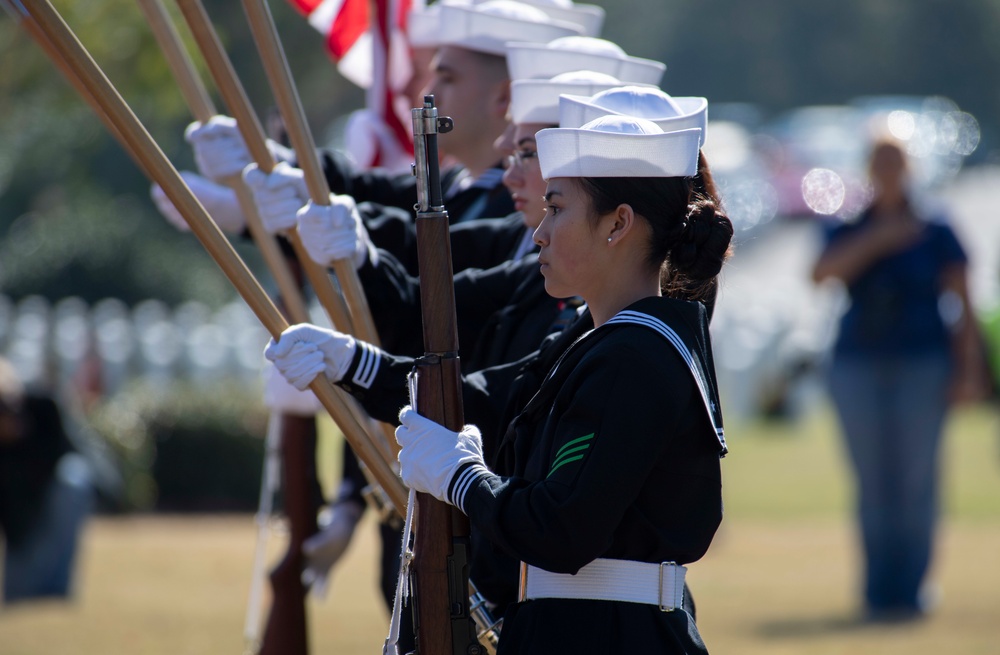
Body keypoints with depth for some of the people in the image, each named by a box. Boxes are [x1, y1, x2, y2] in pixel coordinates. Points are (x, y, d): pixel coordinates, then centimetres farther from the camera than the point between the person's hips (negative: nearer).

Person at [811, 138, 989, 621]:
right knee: (873, 483, 0)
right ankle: (878, 591, 4)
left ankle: (909, 590, -3)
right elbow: (822, 272, -11)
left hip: (922, 364, -2)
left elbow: (964, 305, 2)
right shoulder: (848, 233, 10)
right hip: (858, 365, 2)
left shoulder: (936, 233, 5)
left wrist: (968, 369, -8)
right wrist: (879, 239, -19)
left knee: (917, 479, -6)